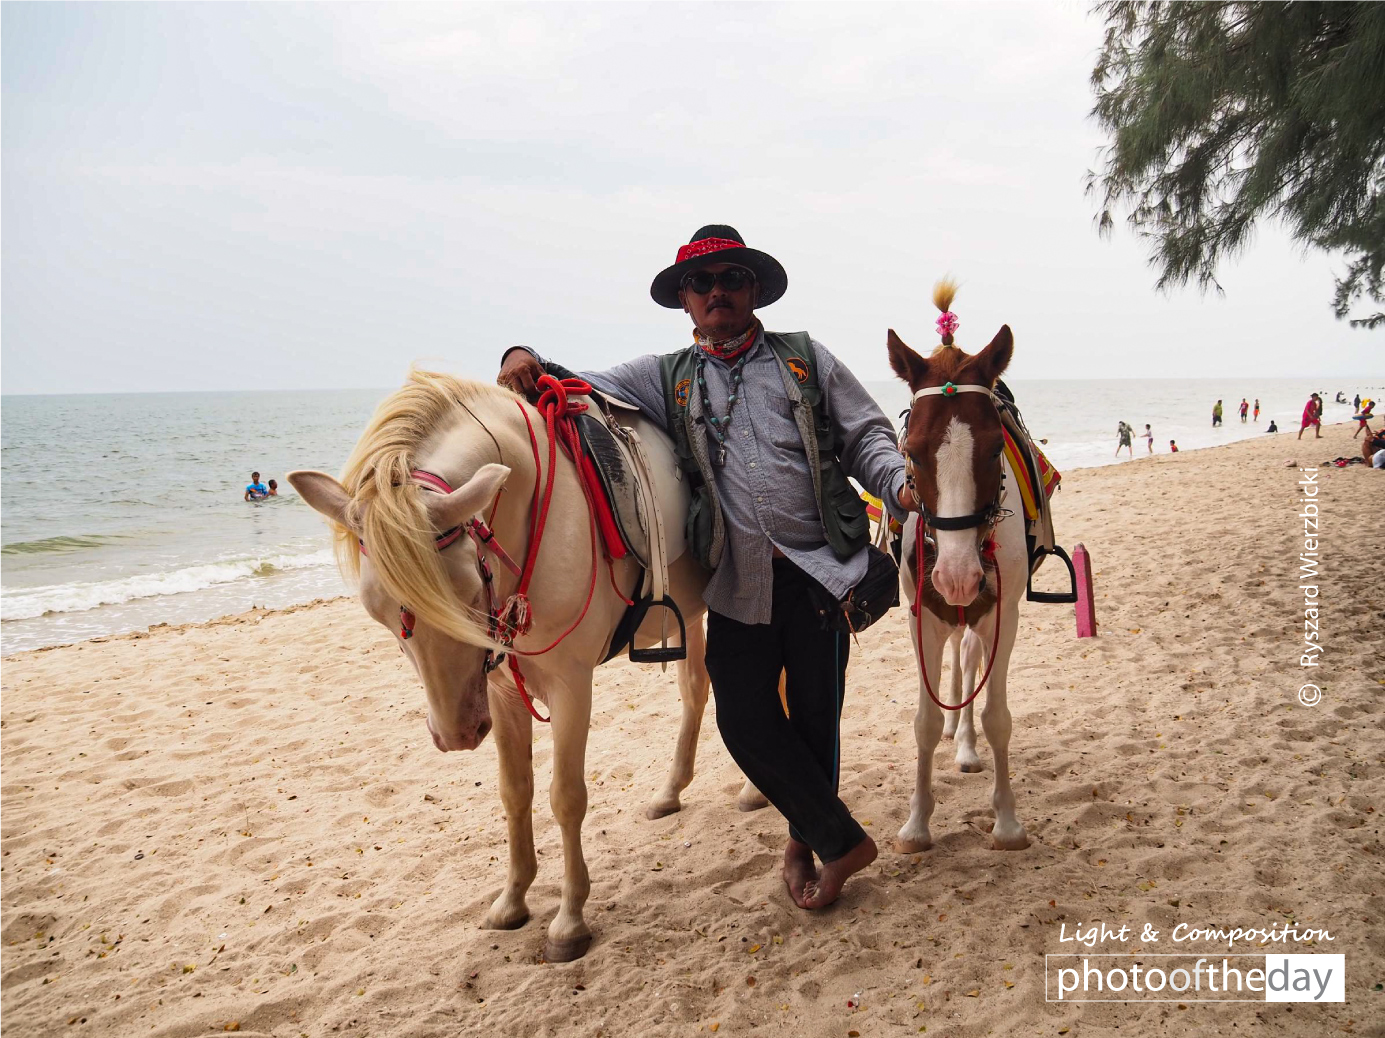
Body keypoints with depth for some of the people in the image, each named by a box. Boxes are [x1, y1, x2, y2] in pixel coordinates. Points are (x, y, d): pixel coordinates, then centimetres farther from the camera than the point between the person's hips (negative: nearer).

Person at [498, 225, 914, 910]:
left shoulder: (806, 358, 11)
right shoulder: (668, 378, 13)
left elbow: (866, 436, 7)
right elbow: (584, 390, 6)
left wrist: (902, 487, -12)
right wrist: (528, 363, -14)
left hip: (822, 567, -1)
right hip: (737, 581, 1)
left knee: (815, 713, 5)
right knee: (745, 722, -1)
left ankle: (806, 839, 29)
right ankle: (841, 839, 17)